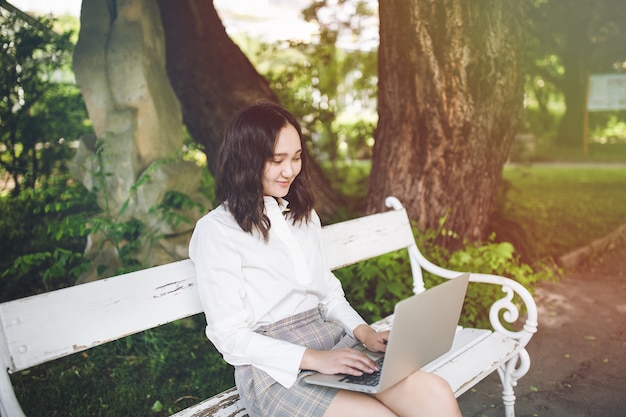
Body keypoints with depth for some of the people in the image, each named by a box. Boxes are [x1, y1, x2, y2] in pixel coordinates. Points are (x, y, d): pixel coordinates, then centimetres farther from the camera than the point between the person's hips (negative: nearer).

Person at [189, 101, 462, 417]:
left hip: (333, 342, 6)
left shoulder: (304, 215, 15)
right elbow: (230, 335, -9)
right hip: (273, 368, -5)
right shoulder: (216, 231, -6)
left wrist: (364, 332, -2)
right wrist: (313, 359, -18)